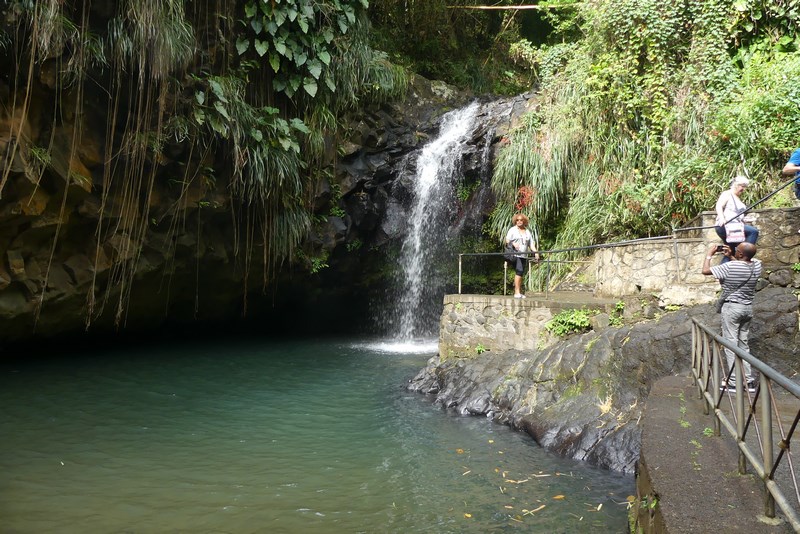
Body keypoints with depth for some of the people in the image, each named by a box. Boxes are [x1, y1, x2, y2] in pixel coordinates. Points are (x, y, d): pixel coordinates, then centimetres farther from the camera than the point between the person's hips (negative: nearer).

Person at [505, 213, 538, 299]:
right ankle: (517, 292, -19)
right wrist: (513, 243, -22)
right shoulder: (512, 230, 6)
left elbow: (531, 243, 16)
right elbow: (507, 240, -2)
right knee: (519, 271, -18)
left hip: (524, 255, 5)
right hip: (515, 254, -5)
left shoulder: (527, 231, 19)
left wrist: (535, 252, 1)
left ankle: (519, 292, 8)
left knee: (521, 273, 4)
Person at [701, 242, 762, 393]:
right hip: (748, 308, 6)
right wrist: (731, 256, 15)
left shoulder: (730, 267, -20)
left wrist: (709, 254, 1)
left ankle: (734, 383, -4)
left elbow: (705, 270, -13)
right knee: (744, 345, 13)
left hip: (732, 308, -6)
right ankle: (749, 381, 14)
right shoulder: (757, 265, -1)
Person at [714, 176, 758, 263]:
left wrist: (744, 219, 17)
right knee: (753, 231, -22)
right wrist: (722, 218, -32)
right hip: (725, 225, -10)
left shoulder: (738, 198, 27)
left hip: (734, 226, 10)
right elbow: (719, 206, -15)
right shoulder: (727, 194, 1)